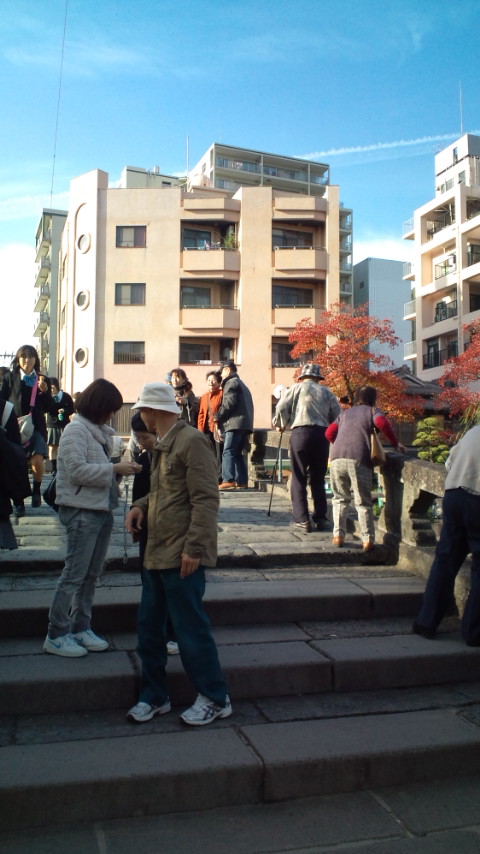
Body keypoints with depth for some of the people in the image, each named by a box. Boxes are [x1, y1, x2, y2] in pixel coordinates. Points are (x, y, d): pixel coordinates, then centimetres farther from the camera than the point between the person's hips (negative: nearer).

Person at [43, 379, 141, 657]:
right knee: (75, 574, -4)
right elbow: (77, 470, -20)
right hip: (82, 511, -8)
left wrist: (121, 467, 3)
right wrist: (114, 468, -19)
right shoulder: (76, 430, -10)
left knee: (92, 574, 13)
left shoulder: (100, 431, 15)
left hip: (102, 509, 8)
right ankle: (57, 635, 7)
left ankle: (81, 628, 24)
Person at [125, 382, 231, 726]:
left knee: (190, 628, 1)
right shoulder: (163, 445, 16)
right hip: (157, 553, 9)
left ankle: (215, 699, 18)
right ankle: (154, 696, 29)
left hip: (182, 555, -9)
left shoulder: (191, 440, -14)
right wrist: (141, 506, 4)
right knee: (149, 627, 14)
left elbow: (206, 498, -19)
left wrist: (194, 548, -22)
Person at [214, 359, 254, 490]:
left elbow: (229, 402, -15)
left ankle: (228, 480, -20)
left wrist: (218, 416, -4)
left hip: (234, 423, -9)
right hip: (245, 424, 9)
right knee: (238, 454, 11)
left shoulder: (231, 382, -2)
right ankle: (242, 481, 9)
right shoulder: (242, 384, 28)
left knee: (228, 452, -12)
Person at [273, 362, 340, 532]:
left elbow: (281, 407, -2)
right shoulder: (326, 392, 13)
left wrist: (280, 425, 15)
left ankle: (302, 520, 0)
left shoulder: (296, 388, 7)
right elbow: (337, 415, 7)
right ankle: (320, 518, 13)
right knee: (318, 479, 11)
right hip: (322, 434, 3)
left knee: (299, 478, 2)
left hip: (300, 432, -2)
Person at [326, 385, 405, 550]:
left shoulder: (345, 413, 29)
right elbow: (382, 423, -5)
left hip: (337, 458, 3)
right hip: (359, 459, -3)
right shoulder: (372, 411, 17)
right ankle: (367, 540, 0)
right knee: (363, 502, 4)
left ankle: (338, 535, 12)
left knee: (340, 499, 17)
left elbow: (329, 433, 18)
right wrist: (396, 443, 4)